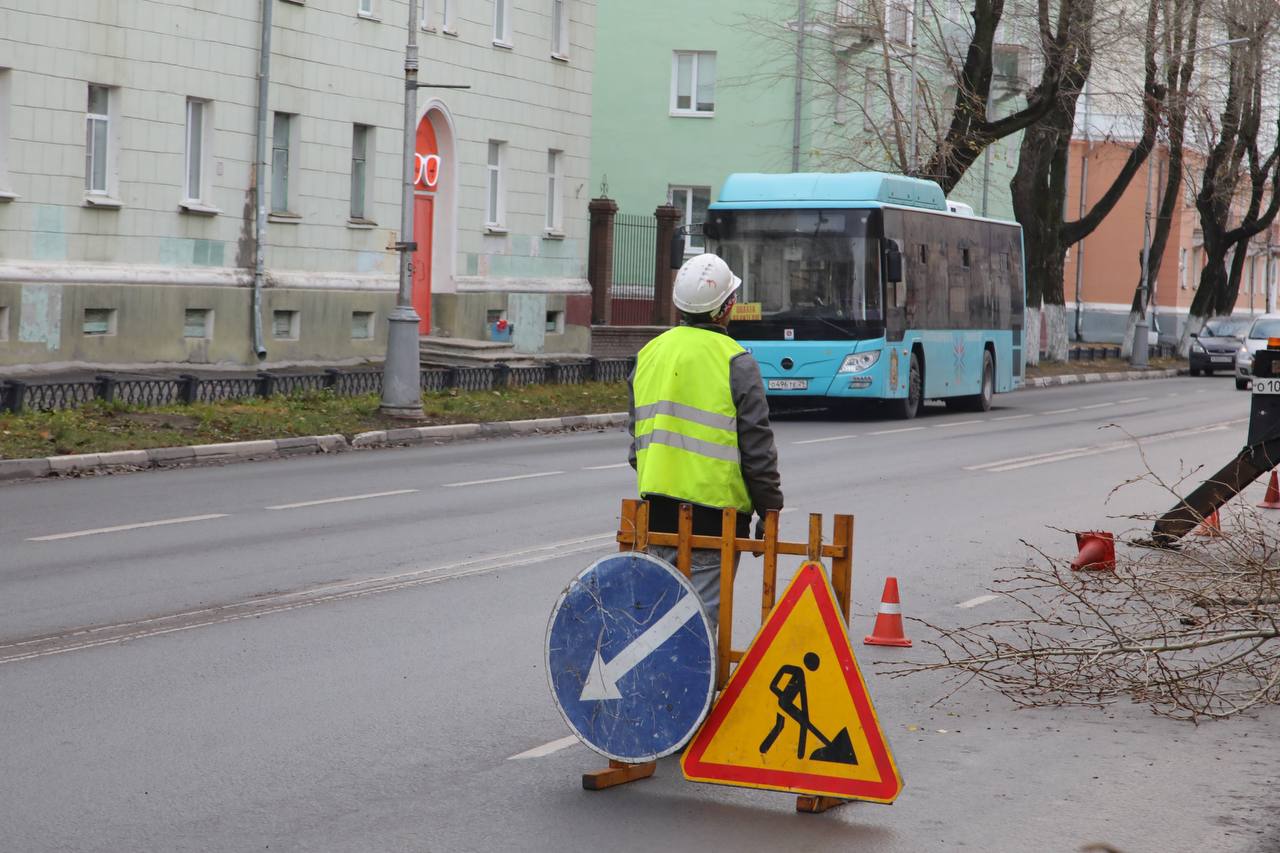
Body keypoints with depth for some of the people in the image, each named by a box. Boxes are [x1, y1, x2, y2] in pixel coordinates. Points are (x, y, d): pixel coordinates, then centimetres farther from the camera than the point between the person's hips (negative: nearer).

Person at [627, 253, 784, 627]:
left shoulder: (649, 353, 9)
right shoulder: (735, 362, -9)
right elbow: (757, 446, -8)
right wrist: (769, 511, 0)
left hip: (657, 507, 5)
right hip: (714, 507, -5)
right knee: (704, 609, -2)